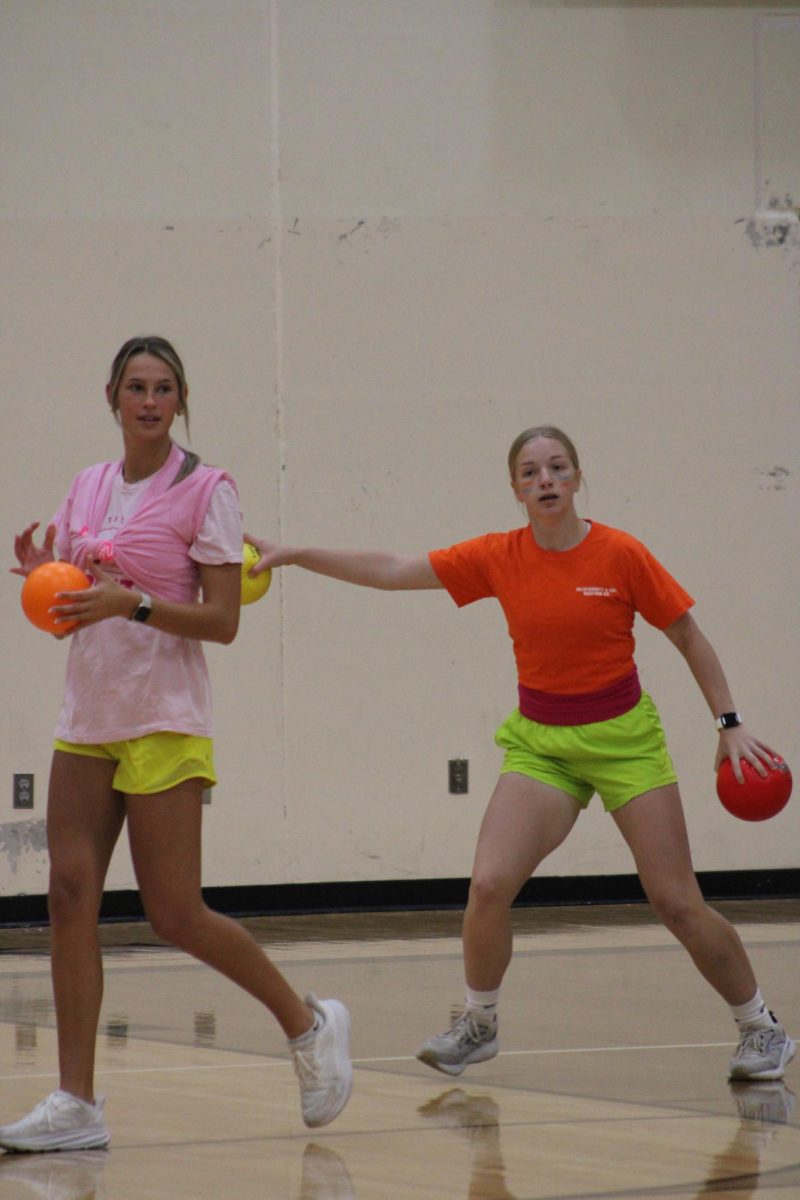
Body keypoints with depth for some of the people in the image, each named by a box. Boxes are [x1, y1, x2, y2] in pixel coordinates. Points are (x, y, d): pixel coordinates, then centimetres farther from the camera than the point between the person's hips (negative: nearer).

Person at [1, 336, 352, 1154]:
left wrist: (133, 602, -23)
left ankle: (308, 1024, 16)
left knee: (174, 914, -6)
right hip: (87, 718, 6)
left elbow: (222, 621, -11)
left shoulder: (205, 489, -6)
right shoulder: (88, 488, 13)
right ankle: (76, 1103, -4)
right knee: (70, 893, -5)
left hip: (164, 722, -6)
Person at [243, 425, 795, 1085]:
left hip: (622, 736, -2)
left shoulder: (621, 554, -12)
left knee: (679, 903, -5)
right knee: (488, 885, -15)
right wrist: (295, 554, -10)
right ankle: (478, 1024, 8)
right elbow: (390, 570, -4)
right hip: (540, 743, 2)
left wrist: (730, 724, -7)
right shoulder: (498, 558, -5)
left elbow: (689, 636, -2)